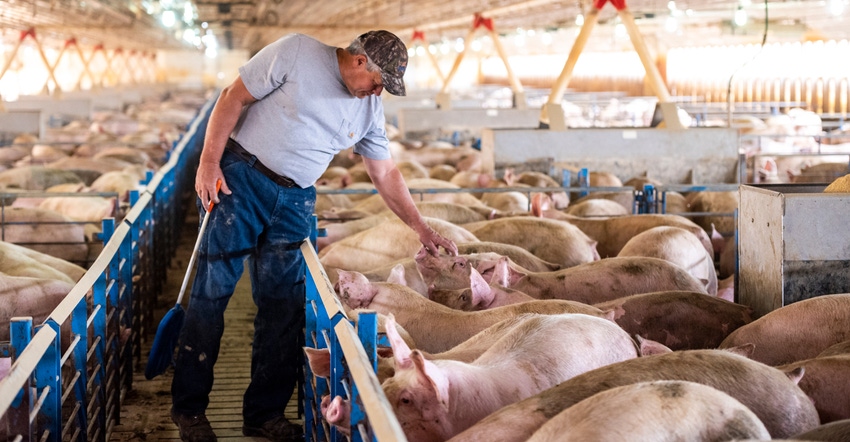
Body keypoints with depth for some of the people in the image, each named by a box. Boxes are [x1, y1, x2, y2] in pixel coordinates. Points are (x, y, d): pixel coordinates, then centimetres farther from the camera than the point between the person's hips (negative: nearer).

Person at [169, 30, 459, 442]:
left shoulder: (370, 110, 8)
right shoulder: (296, 53, -8)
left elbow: (386, 174, 15)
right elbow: (234, 97, -8)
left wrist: (421, 227, 11)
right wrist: (209, 163, -14)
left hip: (294, 200, 5)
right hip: (241, 178, -5)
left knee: (283, 303, 2)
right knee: (213, 288, -4)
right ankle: (188, 408, 7)